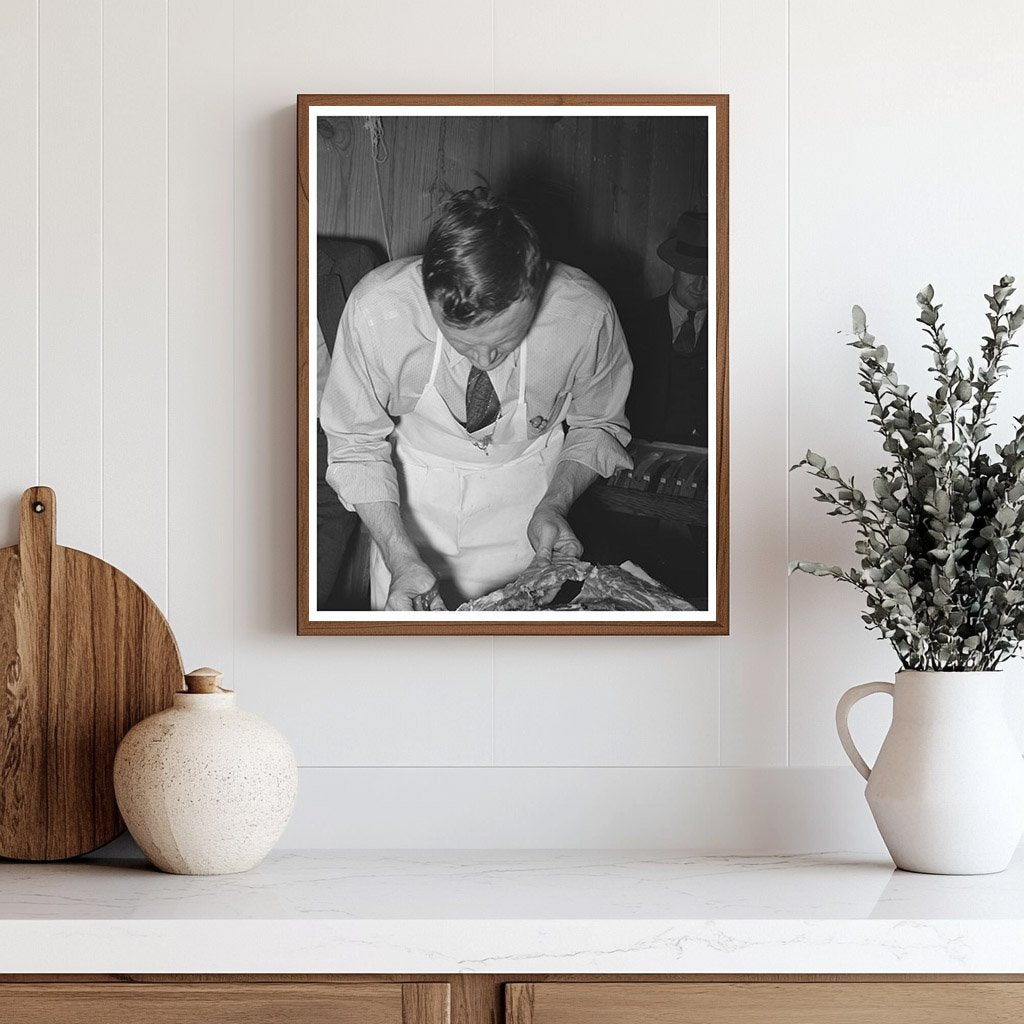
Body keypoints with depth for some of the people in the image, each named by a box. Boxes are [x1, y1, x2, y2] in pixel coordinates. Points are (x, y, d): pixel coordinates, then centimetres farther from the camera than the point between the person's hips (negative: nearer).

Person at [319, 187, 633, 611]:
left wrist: (554, 505, -23)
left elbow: (597, 425, -7)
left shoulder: (585, 315, -29)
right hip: (412, 502, 0)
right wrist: (402, 558, -31)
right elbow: (356, 446, -18)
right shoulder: (374, 311, -33)